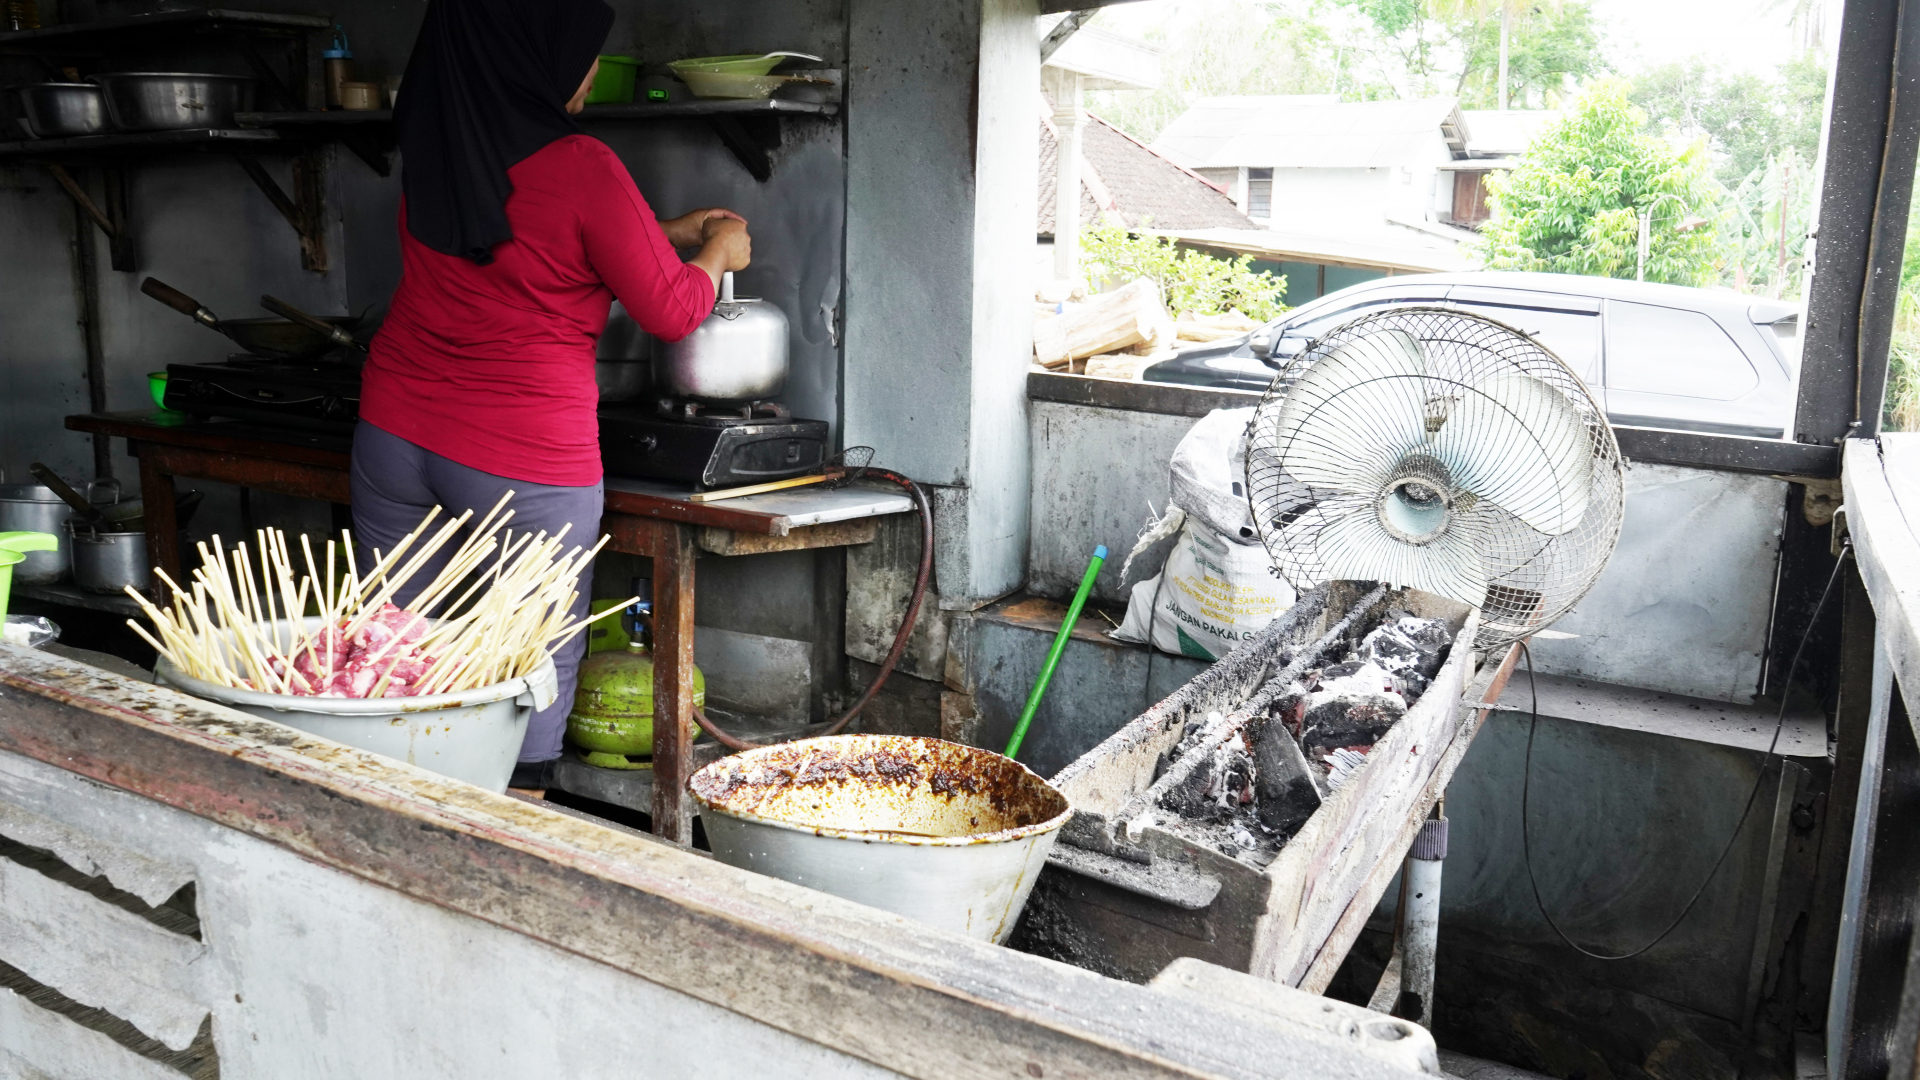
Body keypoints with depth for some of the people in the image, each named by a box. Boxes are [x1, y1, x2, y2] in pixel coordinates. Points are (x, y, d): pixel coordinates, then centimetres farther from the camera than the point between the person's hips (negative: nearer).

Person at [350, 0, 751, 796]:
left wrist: (665, 235, 25)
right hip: (525, 460, -6)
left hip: (396, 433, 7)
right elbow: (669, 311, -6)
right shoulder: (580, 168, -15)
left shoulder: (431, 154, 5)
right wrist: (719, 253, 13)